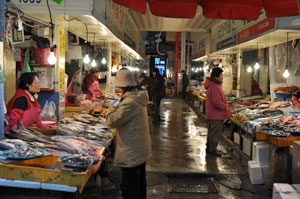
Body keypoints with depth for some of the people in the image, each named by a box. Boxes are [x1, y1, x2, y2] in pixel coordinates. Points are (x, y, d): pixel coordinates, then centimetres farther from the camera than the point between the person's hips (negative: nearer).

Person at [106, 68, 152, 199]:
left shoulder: (130, 102, -26)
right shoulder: (138, 97, 5)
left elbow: (112, 121, -23)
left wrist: (112, 107, -7)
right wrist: (118, 107, 5)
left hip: (132, 153, -10)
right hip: (141, 150, 10)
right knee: (140, 184, 23)